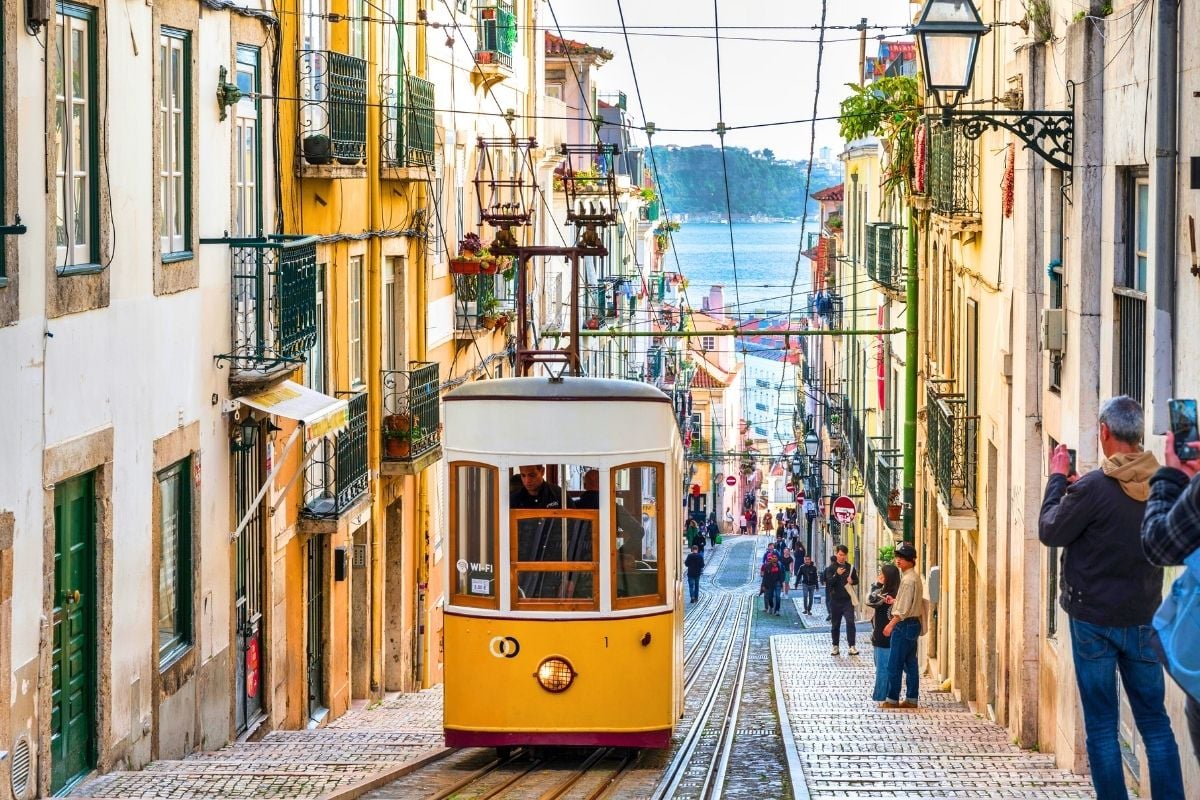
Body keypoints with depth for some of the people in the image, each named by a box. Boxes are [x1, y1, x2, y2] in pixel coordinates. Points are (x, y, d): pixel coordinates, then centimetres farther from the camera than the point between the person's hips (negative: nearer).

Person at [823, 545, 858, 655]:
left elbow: (856, 580, 16)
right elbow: (829, 582, -11)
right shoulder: (831, 568, -1)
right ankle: (835, 647, 16)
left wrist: (852, 581, -7)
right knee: (836, 624, 7)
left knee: (850, 622, -11)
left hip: (847, 599, 1)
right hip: (835, 600, -1)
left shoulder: (850, 567, 7)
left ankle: (852, 647, -12)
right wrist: (837, 574, -27)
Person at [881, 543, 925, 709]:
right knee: (910, 664, 11)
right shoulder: (915, 577, 13)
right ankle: (911, 699, 13)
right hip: (913, 624, 10)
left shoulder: (908, 579, -17)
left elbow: (905, 608, -20)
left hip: (904, 625, -10)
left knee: (894, 664, -4)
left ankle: (892, 699, -1)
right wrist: (894, 601, 13)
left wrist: (892, 624, -17)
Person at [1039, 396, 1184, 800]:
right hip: (1144, 619, 4)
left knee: (1102, 725, 2)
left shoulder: (1092, 488, -18)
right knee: (1155, 722, 9)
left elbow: (1050, 532, -5)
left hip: (1094, 619, -4)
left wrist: (1058, 478, 5)